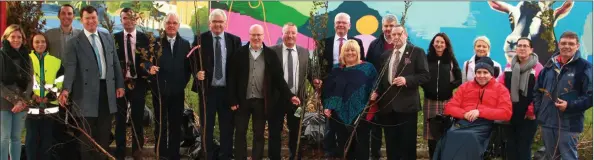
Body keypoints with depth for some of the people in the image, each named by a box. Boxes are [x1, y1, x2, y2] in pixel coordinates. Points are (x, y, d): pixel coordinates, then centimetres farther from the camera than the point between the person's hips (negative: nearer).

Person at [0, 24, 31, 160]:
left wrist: (23, 100, -9)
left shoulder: (26, 57, 11)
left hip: (21, 104, 4)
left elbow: (30, 81, 6)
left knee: (16, 137, 7)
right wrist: (14, 99, -14)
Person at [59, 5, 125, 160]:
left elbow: (115, 63, 13)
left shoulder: (108, 38, 10)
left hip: (107, 89, 4)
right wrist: (66, 89, -27)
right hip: (87, 92, -4)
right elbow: (70, 67, -14)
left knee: (104, 131, 12)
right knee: (87, 133, 6)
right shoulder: (75, 42, -4)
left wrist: (120, 84, 8)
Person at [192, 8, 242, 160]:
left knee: (227, 126, 7)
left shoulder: (235, 40, 4)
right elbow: (193, 61, 2)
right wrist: (197, 72, -18)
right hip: (207, 89, -1)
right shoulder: (200, 39, 1)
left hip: (227, 90, 1)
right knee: (206, 126, 8)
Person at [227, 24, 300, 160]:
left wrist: (290, 96, -8)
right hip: (242, 100, 0)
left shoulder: (270, 54, 1)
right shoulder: (240, 53, 0)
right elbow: (232, 78, 0)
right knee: (240, 133, 7)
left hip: (261, 101, 0)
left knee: (259, 134, 8)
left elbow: (278, 78, 1)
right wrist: (232, 100, -5)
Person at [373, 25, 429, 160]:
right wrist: (377, 92, 4)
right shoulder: (385, 55, 17)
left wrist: (406, 80, -19)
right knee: (391, 143, 10)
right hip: (388, 105, 5)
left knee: (407, 143, -1)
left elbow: (425, 75, -7)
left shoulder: (416, 52, 0)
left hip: (406, 104, -5)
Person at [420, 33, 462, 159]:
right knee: (432, 132, 0)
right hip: (430, 101, 0)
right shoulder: (427, 59, 5)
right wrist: (426, 88, -2)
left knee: (445, 132, -1)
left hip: (446, 102, 0)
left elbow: (459, 79, 5)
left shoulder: (451, 60, 5)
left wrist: (449, 87, -4)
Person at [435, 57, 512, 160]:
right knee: (450, 136, -32)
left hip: (484, 125, -2)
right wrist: (465, 114, -6)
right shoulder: (465, 86, 23)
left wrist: (480, 112, -10)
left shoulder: (500, 89, 14)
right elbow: (449, 107, 16)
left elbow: (506, 113, 0)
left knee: (470, 138, -36)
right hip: (462, 122, 3)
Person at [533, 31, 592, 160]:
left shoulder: (584, 67, -6)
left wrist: (570, 105, -19)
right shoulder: (549, 66, 11)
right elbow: (537, 90, 20)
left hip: (569, 125, -6)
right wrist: (538, 110, 7)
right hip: (547, 122, 6)